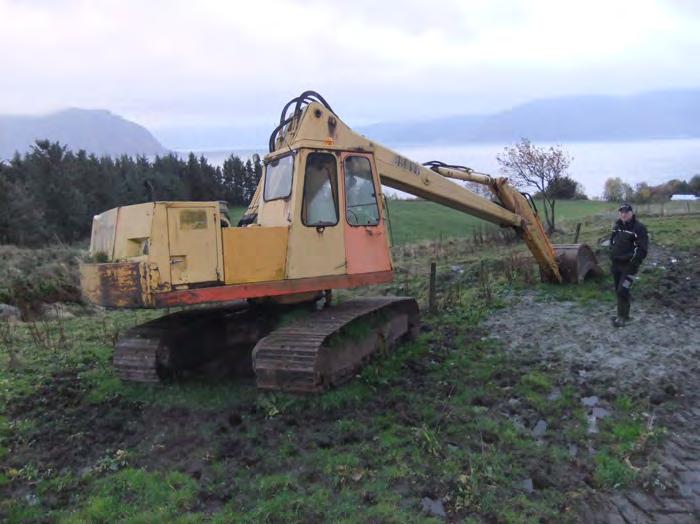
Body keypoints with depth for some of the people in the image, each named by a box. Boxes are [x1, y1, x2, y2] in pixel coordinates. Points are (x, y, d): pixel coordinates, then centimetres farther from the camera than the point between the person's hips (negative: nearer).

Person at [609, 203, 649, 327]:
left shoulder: (639, 228, -13)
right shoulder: (617, 225, 8)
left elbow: (643, 249, -15)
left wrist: (634, 263, -19)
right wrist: (612, 256, 12)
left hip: (629, 265, -7)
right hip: (616, 264, 7)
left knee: (622, 290, -11)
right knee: (618, 290, 13)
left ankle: (623, 317, 1)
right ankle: (622, 314, 27)